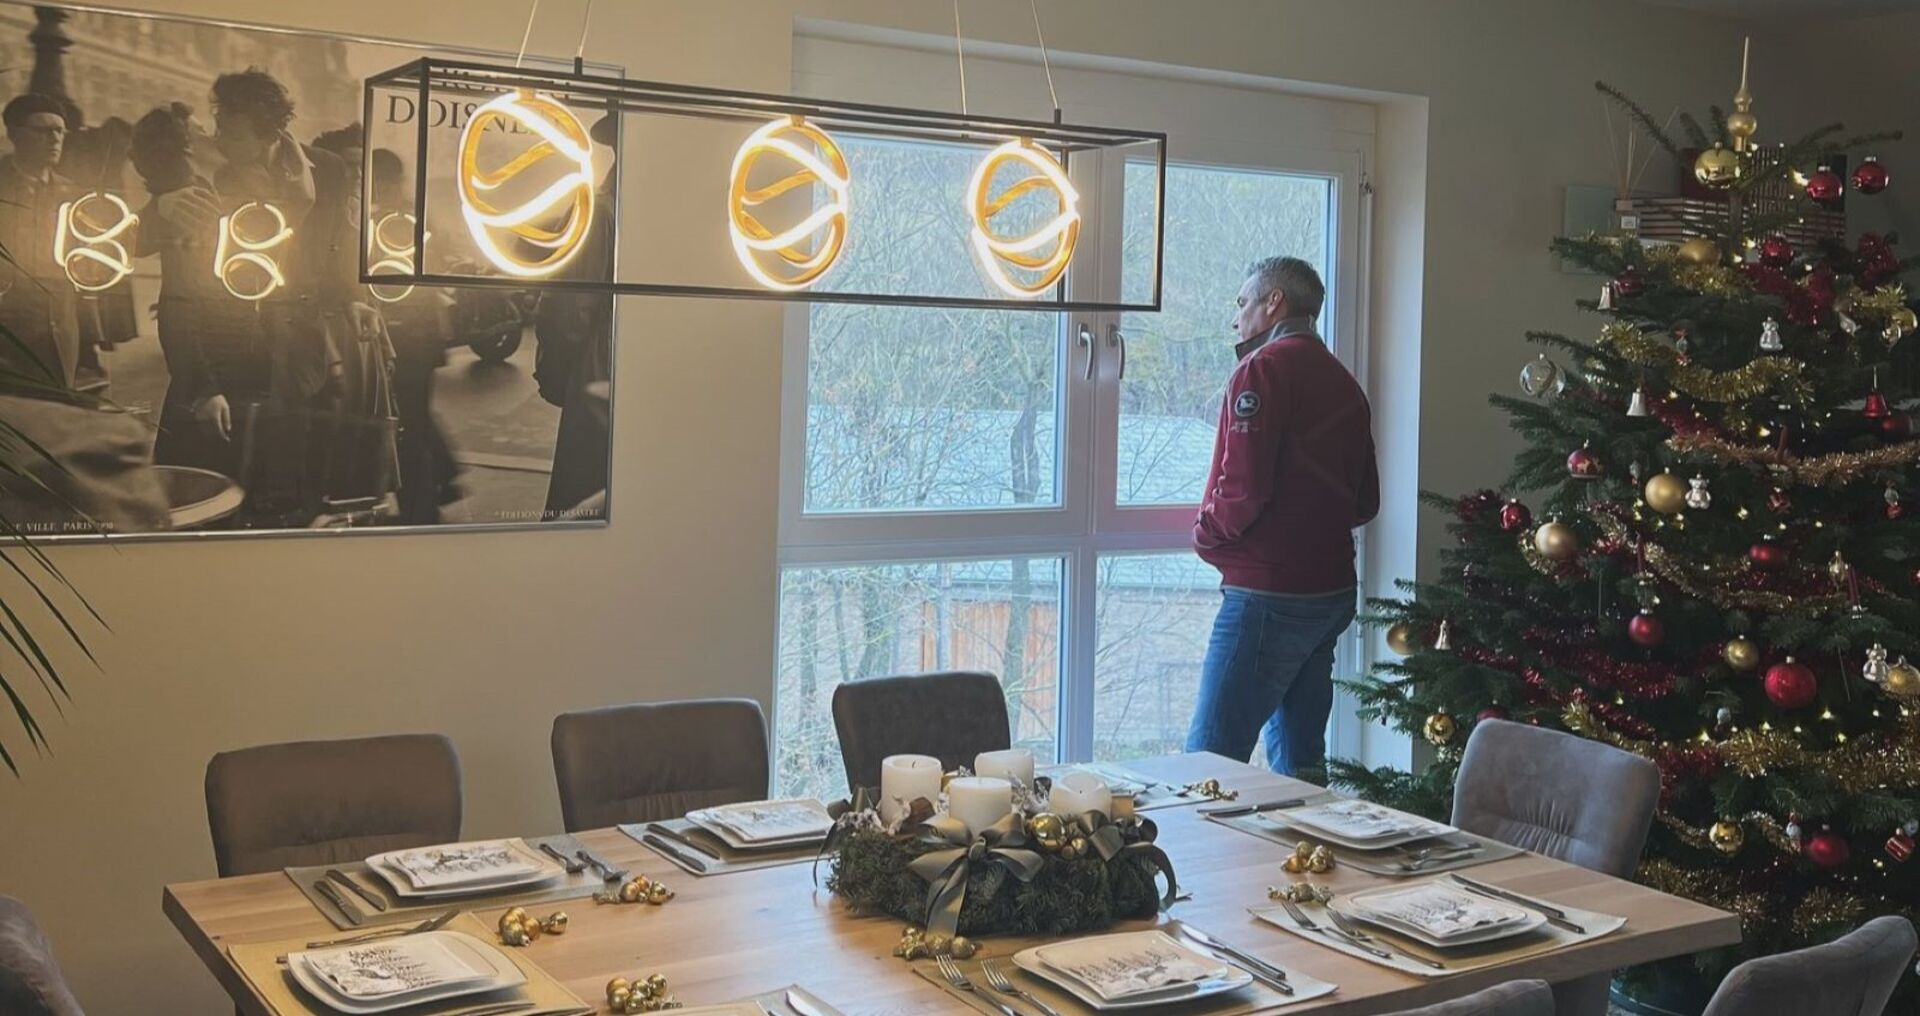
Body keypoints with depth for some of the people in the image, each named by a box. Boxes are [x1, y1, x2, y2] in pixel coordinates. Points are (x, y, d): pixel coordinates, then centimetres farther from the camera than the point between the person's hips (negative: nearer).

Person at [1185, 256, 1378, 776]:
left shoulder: (1263, 369, -10)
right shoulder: (1345, 385, 16)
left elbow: (1243, 487, -18)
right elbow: (1364, 503, 20)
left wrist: (1206, 535, -2)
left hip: (1268, 596, -9)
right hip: (1331, 593, 9)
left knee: (1210, 760, -8)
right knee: (1300, 759, 15)